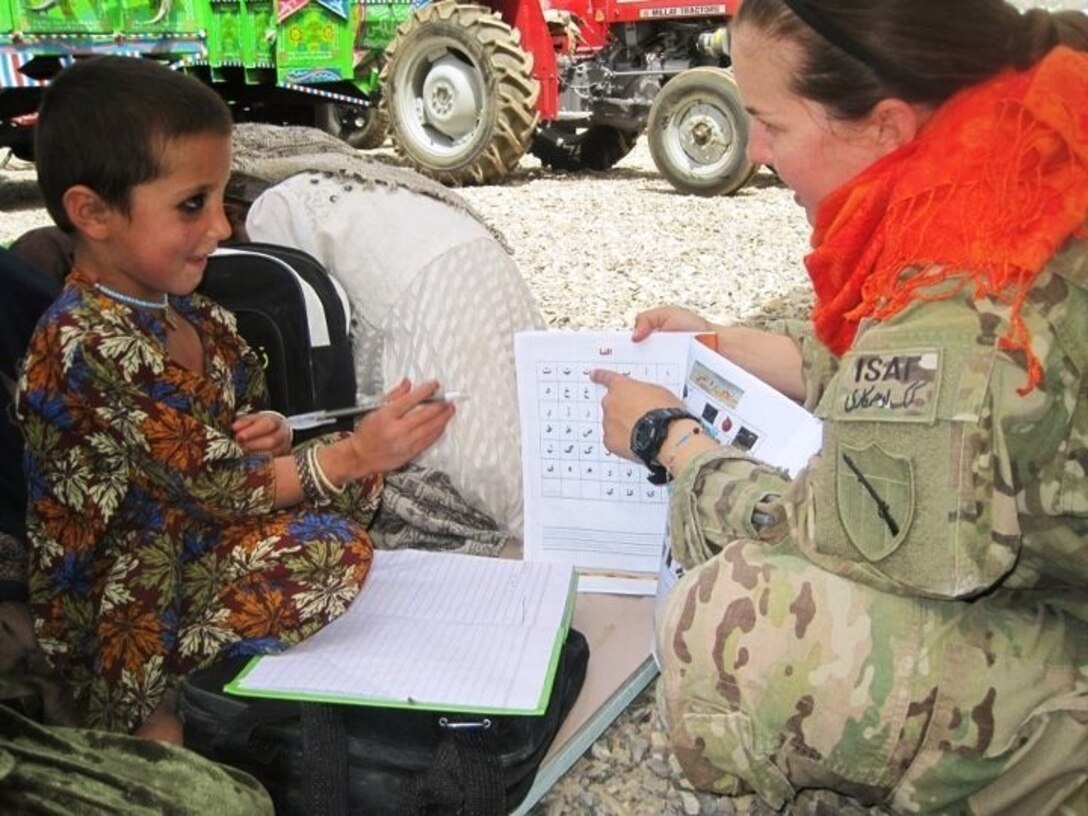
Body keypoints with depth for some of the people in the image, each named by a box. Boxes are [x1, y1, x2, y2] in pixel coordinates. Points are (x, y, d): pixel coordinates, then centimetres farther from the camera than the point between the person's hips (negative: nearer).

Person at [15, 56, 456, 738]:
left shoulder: (194, 316, 3)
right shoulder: (84, 343, -23)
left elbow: (225, 445, 16)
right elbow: (212, 486, -23)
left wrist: (267, 434, -7)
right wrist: (354, 454, -26)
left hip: (191, 546, 9)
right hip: (125, 621, -8)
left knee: (355, 476, 2)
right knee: (330, 547, -25)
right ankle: (162, 705, -10)